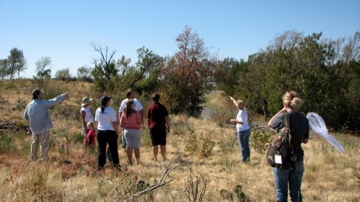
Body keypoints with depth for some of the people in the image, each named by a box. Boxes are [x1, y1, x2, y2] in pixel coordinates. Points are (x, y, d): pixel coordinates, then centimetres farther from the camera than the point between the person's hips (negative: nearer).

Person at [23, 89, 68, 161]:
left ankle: (33, 158, 28)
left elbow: (25, 117, 11)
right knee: (44, 144, 4)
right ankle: (43, 159, 8)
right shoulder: (43, 103, -17)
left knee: (35, 143, 19)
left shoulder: (29, 105, 1)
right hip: (44, 128, -6)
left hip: (34, 129, 6)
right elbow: (55, 101, -13)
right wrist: (64, 96, -2)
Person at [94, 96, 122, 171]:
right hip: (110, 132, -5)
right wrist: (117, 132, -5)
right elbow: (114, 123, -13)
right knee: (113, 150, 3)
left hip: (100, 131, 5)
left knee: (101, 149, 11)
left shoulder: (98, 110, 3)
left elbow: (97, 121, 11)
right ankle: (117, 165, 6)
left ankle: (100, 166, 15)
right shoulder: (111, 110, -14)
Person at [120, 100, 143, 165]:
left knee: (129, 146, 8)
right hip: (135, 130, -4)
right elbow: (140, 122, -11)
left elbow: (121, 124, 3)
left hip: (127, 131, 4)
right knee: (136, 147, 4)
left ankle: (130, 161, 9)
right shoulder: (135, 113, -13)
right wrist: (139, 125, 10)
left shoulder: (124, 113, 0)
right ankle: (138, 160, 11)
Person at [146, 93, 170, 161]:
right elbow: (167, 118, -4)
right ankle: (164, 158, 9)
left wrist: (149, 127, 14)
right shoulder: (162, 107, -1)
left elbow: (148, 119, 5)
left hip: (153, 128, 1)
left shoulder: (150, 107, 3)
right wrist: (168, 126, 3)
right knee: (163, 144, 6)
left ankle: (155, 158, 5)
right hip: (162, 127, -1)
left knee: (155, 144, 3)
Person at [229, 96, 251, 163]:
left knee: (242, 146, -1)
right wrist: (233, 99, 38)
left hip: (242, 131, -8)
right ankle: (248, 158, 16)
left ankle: (244, 159, 2)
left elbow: (242, 122, -30)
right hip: (247, 130, 8)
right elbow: (237, 105, 23)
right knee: (246, 145, 14)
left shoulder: (241, 113, -19)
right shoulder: (244, 109, 4)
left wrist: (234, 120, -21)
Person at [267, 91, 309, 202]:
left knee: (281, 193, 9)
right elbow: (305, 140, 8)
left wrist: (281, 111, 6)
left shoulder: (283, 117, -15)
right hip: (298, 159, 4)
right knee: (296, 192, 15)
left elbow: (270, 124, 5)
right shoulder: (304, 119, -2)